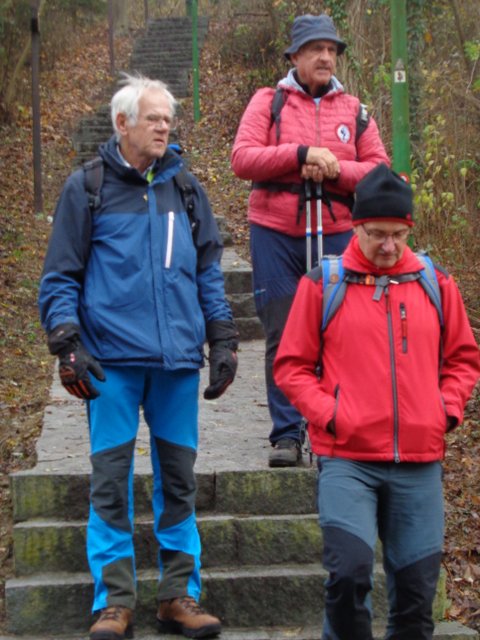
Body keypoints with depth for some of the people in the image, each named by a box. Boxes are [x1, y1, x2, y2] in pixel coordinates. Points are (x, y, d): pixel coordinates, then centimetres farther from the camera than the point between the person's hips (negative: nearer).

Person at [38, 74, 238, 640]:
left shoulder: (185, 187, 12)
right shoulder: (87, 188, 2)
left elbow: (208, 270, 17)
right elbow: (60, 276, 3)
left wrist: (222, 340, 9)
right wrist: (67, 345, -7)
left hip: (178, 359, 3)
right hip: (113, 359, -3)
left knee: (178, 476, 7)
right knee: (110, 477, -1)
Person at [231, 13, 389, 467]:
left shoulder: (353, 110, 11)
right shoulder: (268, 102, 5)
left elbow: (379, 171, 5)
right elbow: (242, 158, -8)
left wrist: (336, 170, -12)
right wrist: (302, 154, -16)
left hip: (336, 236, 2)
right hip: (276, 235, -1)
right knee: (282, 338, -1)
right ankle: (286, 435, 5)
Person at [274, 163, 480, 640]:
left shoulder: (436, 284, 9)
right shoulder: (322, 284, 1)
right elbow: (291, 365, 5)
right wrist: (327, 412, -8)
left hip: (419, 462, 3)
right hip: (346, 459, -3)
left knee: (416, 583, 5)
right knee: (349, 570, -17)